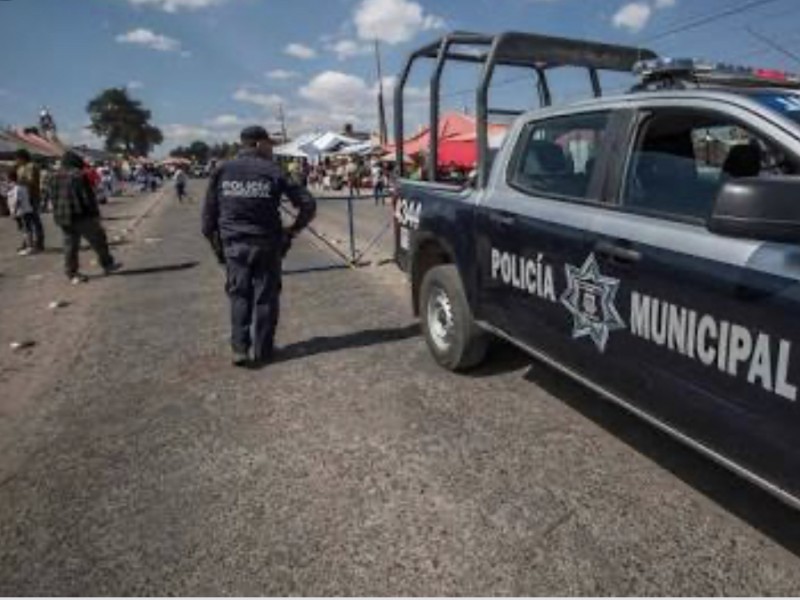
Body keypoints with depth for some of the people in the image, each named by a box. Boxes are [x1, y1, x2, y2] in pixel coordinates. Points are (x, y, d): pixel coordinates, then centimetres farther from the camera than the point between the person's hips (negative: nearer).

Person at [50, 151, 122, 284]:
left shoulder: (55, 177, 11)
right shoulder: (79, 175, -12)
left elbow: (54, 198, 15)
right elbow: (88, 197, -13)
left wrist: (58, 215, 20)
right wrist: (95, 213, -6)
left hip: (63, 217, 7)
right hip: (82, 215, -7)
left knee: (70, 245, 9)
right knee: (98, 240, 9)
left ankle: (72, 274, 11)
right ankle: (107, 264, 18)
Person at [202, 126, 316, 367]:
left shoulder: (222, 171, 3)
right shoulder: (273, 172, -4)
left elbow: (209, 211, 3)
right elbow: (308, 203, -7)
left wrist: (215, 242, 11)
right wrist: (293, 230, 4)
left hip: (233, 244, 2)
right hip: (266, 244, -2)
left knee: (239, 296, 13)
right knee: (265, 297, 9)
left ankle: (239, 348, 6)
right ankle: (262, 351, 15)